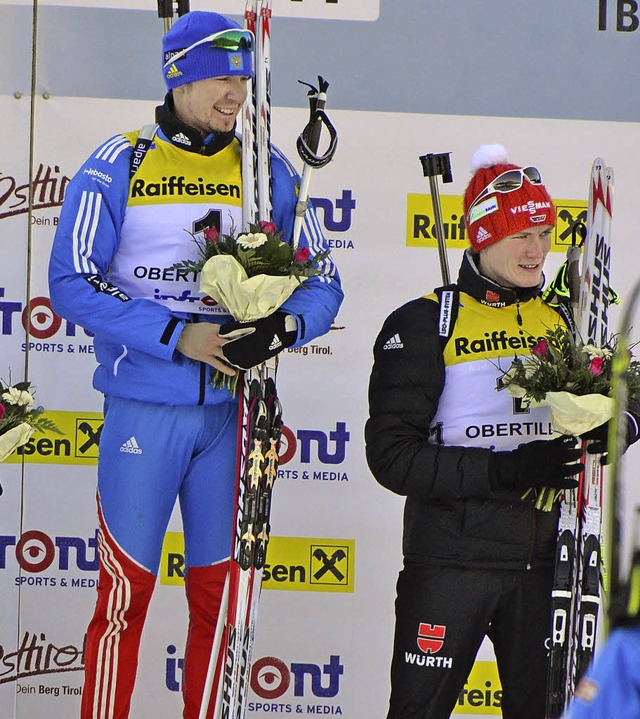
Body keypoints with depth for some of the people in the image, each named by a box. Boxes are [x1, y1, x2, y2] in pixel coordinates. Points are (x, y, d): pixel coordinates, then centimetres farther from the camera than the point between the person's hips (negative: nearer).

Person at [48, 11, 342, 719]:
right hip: (144, 410, -3)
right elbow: (73, 284, -8)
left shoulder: (270, 171, 7)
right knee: (126, 589, -2)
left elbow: (322, 283, 8)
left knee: (219, 592, 7)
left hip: (234, 412, 3)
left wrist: (280, 328, -14)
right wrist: (177, 336, -17)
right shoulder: (119, 166, -2)